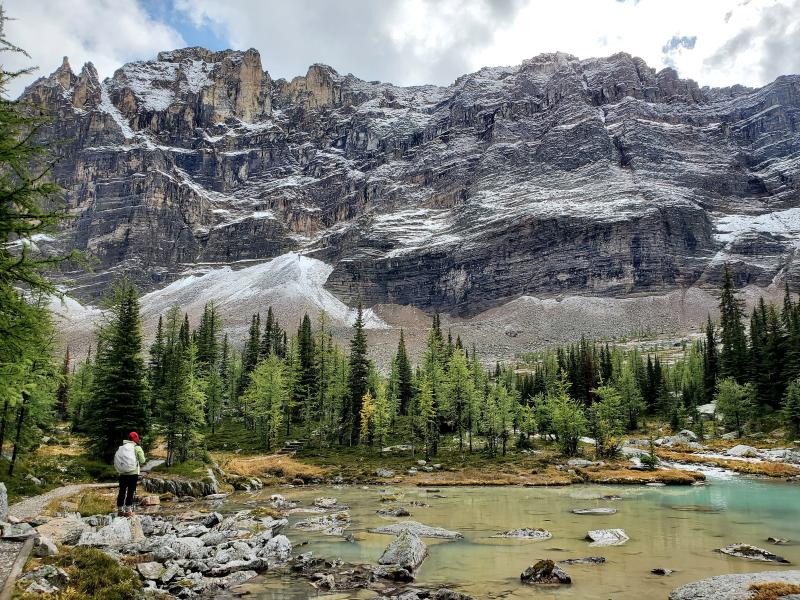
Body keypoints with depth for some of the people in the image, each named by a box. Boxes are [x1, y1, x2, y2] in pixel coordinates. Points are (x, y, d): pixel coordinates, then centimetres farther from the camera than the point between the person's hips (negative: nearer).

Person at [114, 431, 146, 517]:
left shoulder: (121, 448, 3)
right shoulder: (137, 448, -7)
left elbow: (116, 461, -2)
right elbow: (142, 460, -8)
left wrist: (119, 469, 12)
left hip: (122, 474, 4)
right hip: (133, 473, -4)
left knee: (122, 492, 12)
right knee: (131, 492, 2)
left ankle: (120, 510, 20)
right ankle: (128, 511, 1)